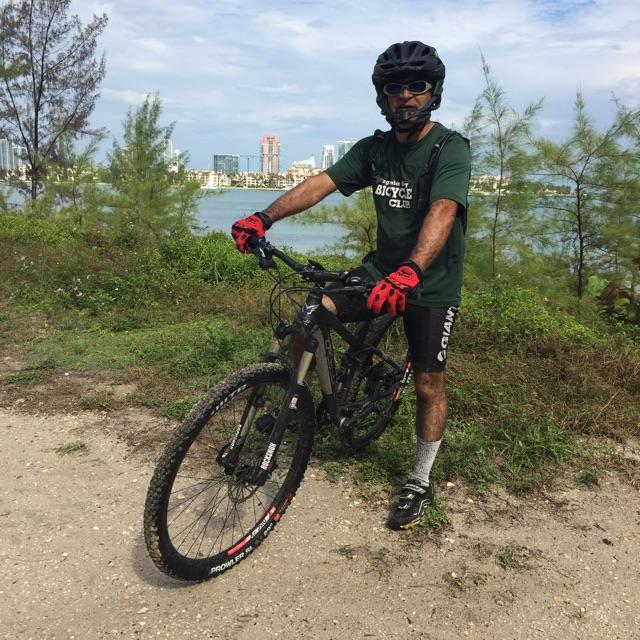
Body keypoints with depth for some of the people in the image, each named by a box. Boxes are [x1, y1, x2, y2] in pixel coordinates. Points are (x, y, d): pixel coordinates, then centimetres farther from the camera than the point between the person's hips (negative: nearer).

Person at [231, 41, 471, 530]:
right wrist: (265, 217, -28)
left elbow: (442, 212, -34)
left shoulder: (450, 148, -16)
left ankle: (421, 483, 22)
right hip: (382, 269, 5)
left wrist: (410, 270, -52)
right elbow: (321, 183, -11)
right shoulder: (374, 149, 1)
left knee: (428, 386, 1)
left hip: (431, 285, -4)